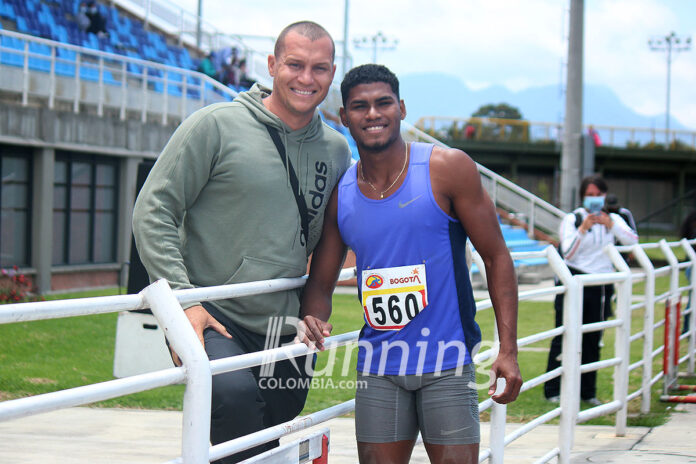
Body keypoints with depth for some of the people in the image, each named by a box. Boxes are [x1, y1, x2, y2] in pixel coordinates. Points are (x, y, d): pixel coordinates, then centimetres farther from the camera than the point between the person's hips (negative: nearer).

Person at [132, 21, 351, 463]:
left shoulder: (336, 149, 10)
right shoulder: (216, 125, -5)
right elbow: (153, 211, -6)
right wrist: (183, 298, -15)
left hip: (284, 335, 6)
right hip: (211, 319, -5)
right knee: (235, 393, -35)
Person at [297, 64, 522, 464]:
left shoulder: (448, 169, -5)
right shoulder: (340, 195, 6)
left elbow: (496, 258, -2)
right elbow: (321, 284, 13)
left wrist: (508, 350, -9)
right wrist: (313, 321, -11)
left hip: (447, 361, -3)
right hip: (378, 368, 3)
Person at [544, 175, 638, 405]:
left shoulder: (613, 219, 9)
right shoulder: (572, 219, -1)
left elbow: (633, 241, -8)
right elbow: (568, 253, -10)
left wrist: (611, 225, -22)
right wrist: (583, 229, -22)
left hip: (600, 285, 3)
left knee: (593, 339, 6)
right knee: (564, 337, -4)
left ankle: (587, 392, 15)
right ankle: (553, 390, 1)